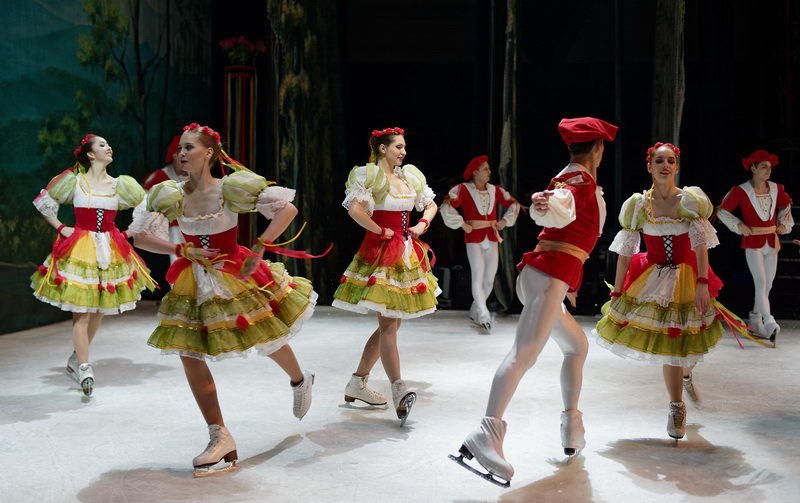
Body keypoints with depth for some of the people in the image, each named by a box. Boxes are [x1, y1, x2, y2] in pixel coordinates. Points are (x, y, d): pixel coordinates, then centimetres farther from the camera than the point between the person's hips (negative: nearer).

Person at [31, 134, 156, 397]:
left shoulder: (119, 184, 7)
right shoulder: (74, 180, 0)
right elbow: (43, 201, 9)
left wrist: (128, 233, 8)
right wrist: (60, 228, 1)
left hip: (110, 251, 4)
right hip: (80, 247, -4)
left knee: (99, 310, 9)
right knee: (82, 310, -9)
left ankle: (75, 359, 26)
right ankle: (84, 368, -8)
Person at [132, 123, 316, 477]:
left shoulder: (231, 189, -16)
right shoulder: (172, 196, -6)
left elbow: (288, 208, -18)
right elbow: (140, 236, -2)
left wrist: (259, 249, -21)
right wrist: (182, 250, -13)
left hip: (235, 278, -3)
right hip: (194, 284, 4)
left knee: (267, 339, 10)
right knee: (189, 356, -1)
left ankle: (300, 381, 47)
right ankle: (220, 439, 11)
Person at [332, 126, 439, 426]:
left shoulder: (410, 175, 13)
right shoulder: (368, 175, -7)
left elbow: (430, 204, 24)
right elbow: (354, 210, -22)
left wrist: (422, 224, 6)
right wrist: (381, 232, -14)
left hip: (407, 254, 8)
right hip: (381, 253, -8)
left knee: (389, 323, 10)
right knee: (389, 324, -12)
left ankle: (357, 383, 21)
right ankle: (398, 390, -15)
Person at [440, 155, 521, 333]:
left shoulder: (495, 190, 7)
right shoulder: (463, 189, -8)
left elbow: (513, 204, 20)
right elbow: (446, 207, -15)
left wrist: (505, 221, 8)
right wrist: (462, 224, -13)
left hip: (492, 239, 5)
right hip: (474, 239, -5)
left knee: (489, 278, 8)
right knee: (478, 276, -13)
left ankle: (474, 312, 25)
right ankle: (484, 316, -16)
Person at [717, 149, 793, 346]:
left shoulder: (776, 189, 5)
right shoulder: (741, 191, -8)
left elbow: (786, 205, 25)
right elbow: (723, 210, 0)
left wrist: (784, 224, 13)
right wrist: (739, 225, -8)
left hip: (772, 242, 5)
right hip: (752, 243, -5)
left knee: (767, 285, 9)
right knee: (761, 282, -16)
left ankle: (755, 322, 22)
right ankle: (769, 323, -24)